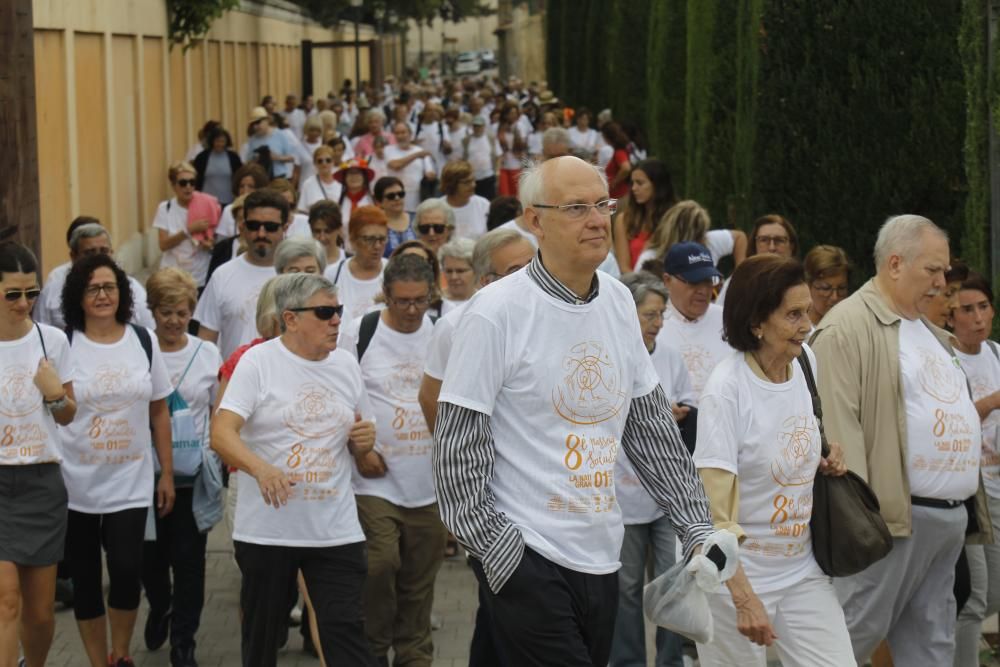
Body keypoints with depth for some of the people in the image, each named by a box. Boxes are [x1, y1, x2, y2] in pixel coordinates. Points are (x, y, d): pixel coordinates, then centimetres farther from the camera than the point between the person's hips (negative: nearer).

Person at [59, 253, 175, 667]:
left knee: (127, 570, -12)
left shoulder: (143, 342, 4)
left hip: (131, 484, 1)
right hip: (75, 485, -1)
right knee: (85, 579, 6)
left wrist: (166, 474, 8)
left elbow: (159, 412, 10)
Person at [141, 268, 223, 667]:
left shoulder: (207, 353, 4)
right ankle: (159, 608, 41)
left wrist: (215, 454, 2)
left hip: (194, 475, 0)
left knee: (189, 560, 0)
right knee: (151, 555, 10)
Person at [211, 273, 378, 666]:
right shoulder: (258, 361, -6)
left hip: (336, 530, 3)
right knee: (262, 633, 11)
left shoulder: (346, 365, 9)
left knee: (346, 631, -7)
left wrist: (364, 440, -4)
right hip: (266, 529, -2)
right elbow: (221, 433, -17)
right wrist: (261, 469, -35)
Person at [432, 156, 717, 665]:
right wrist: (494, 549, -15)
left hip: (601, 556, 7)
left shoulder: (619, 302, 9)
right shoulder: (496, 313, -11)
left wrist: (696, 527, 10)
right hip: (524, 559, -7)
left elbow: (651, 427, 15)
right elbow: (456, 451, -11)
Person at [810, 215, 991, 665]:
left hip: (950, 519, 9)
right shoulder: (848, 328, -9)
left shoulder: (930, 333, 22)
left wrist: (973, 508, 19)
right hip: (894, 515, -9)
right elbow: (839, 426, -16)